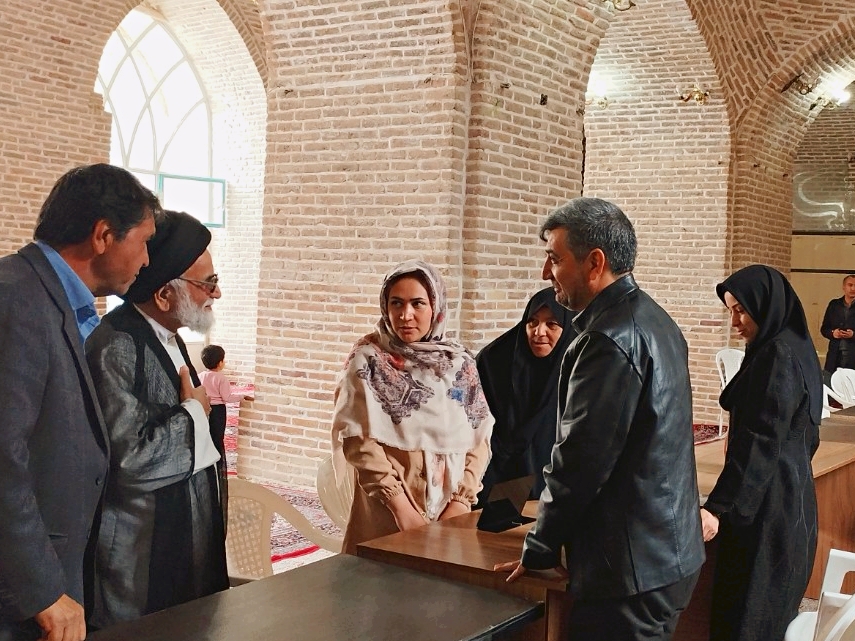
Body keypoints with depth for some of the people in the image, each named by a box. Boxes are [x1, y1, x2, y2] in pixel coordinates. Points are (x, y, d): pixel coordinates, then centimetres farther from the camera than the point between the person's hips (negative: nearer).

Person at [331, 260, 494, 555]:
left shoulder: (460, 363, 5)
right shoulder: (368, 359, -5)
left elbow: (480, 436, 5)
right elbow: (357, 437, -11)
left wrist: (463, 499, -7)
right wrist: (400, 506, -16)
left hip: (452, 512, 3)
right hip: (385, 513, -3)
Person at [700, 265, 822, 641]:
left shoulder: (776, 356, -19)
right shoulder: (794, 348, 10)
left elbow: (761, 442, -24)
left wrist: (717, 506, -26)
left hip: (767, 501, -10)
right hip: (789, 493, 10)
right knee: (774, 609, 17)